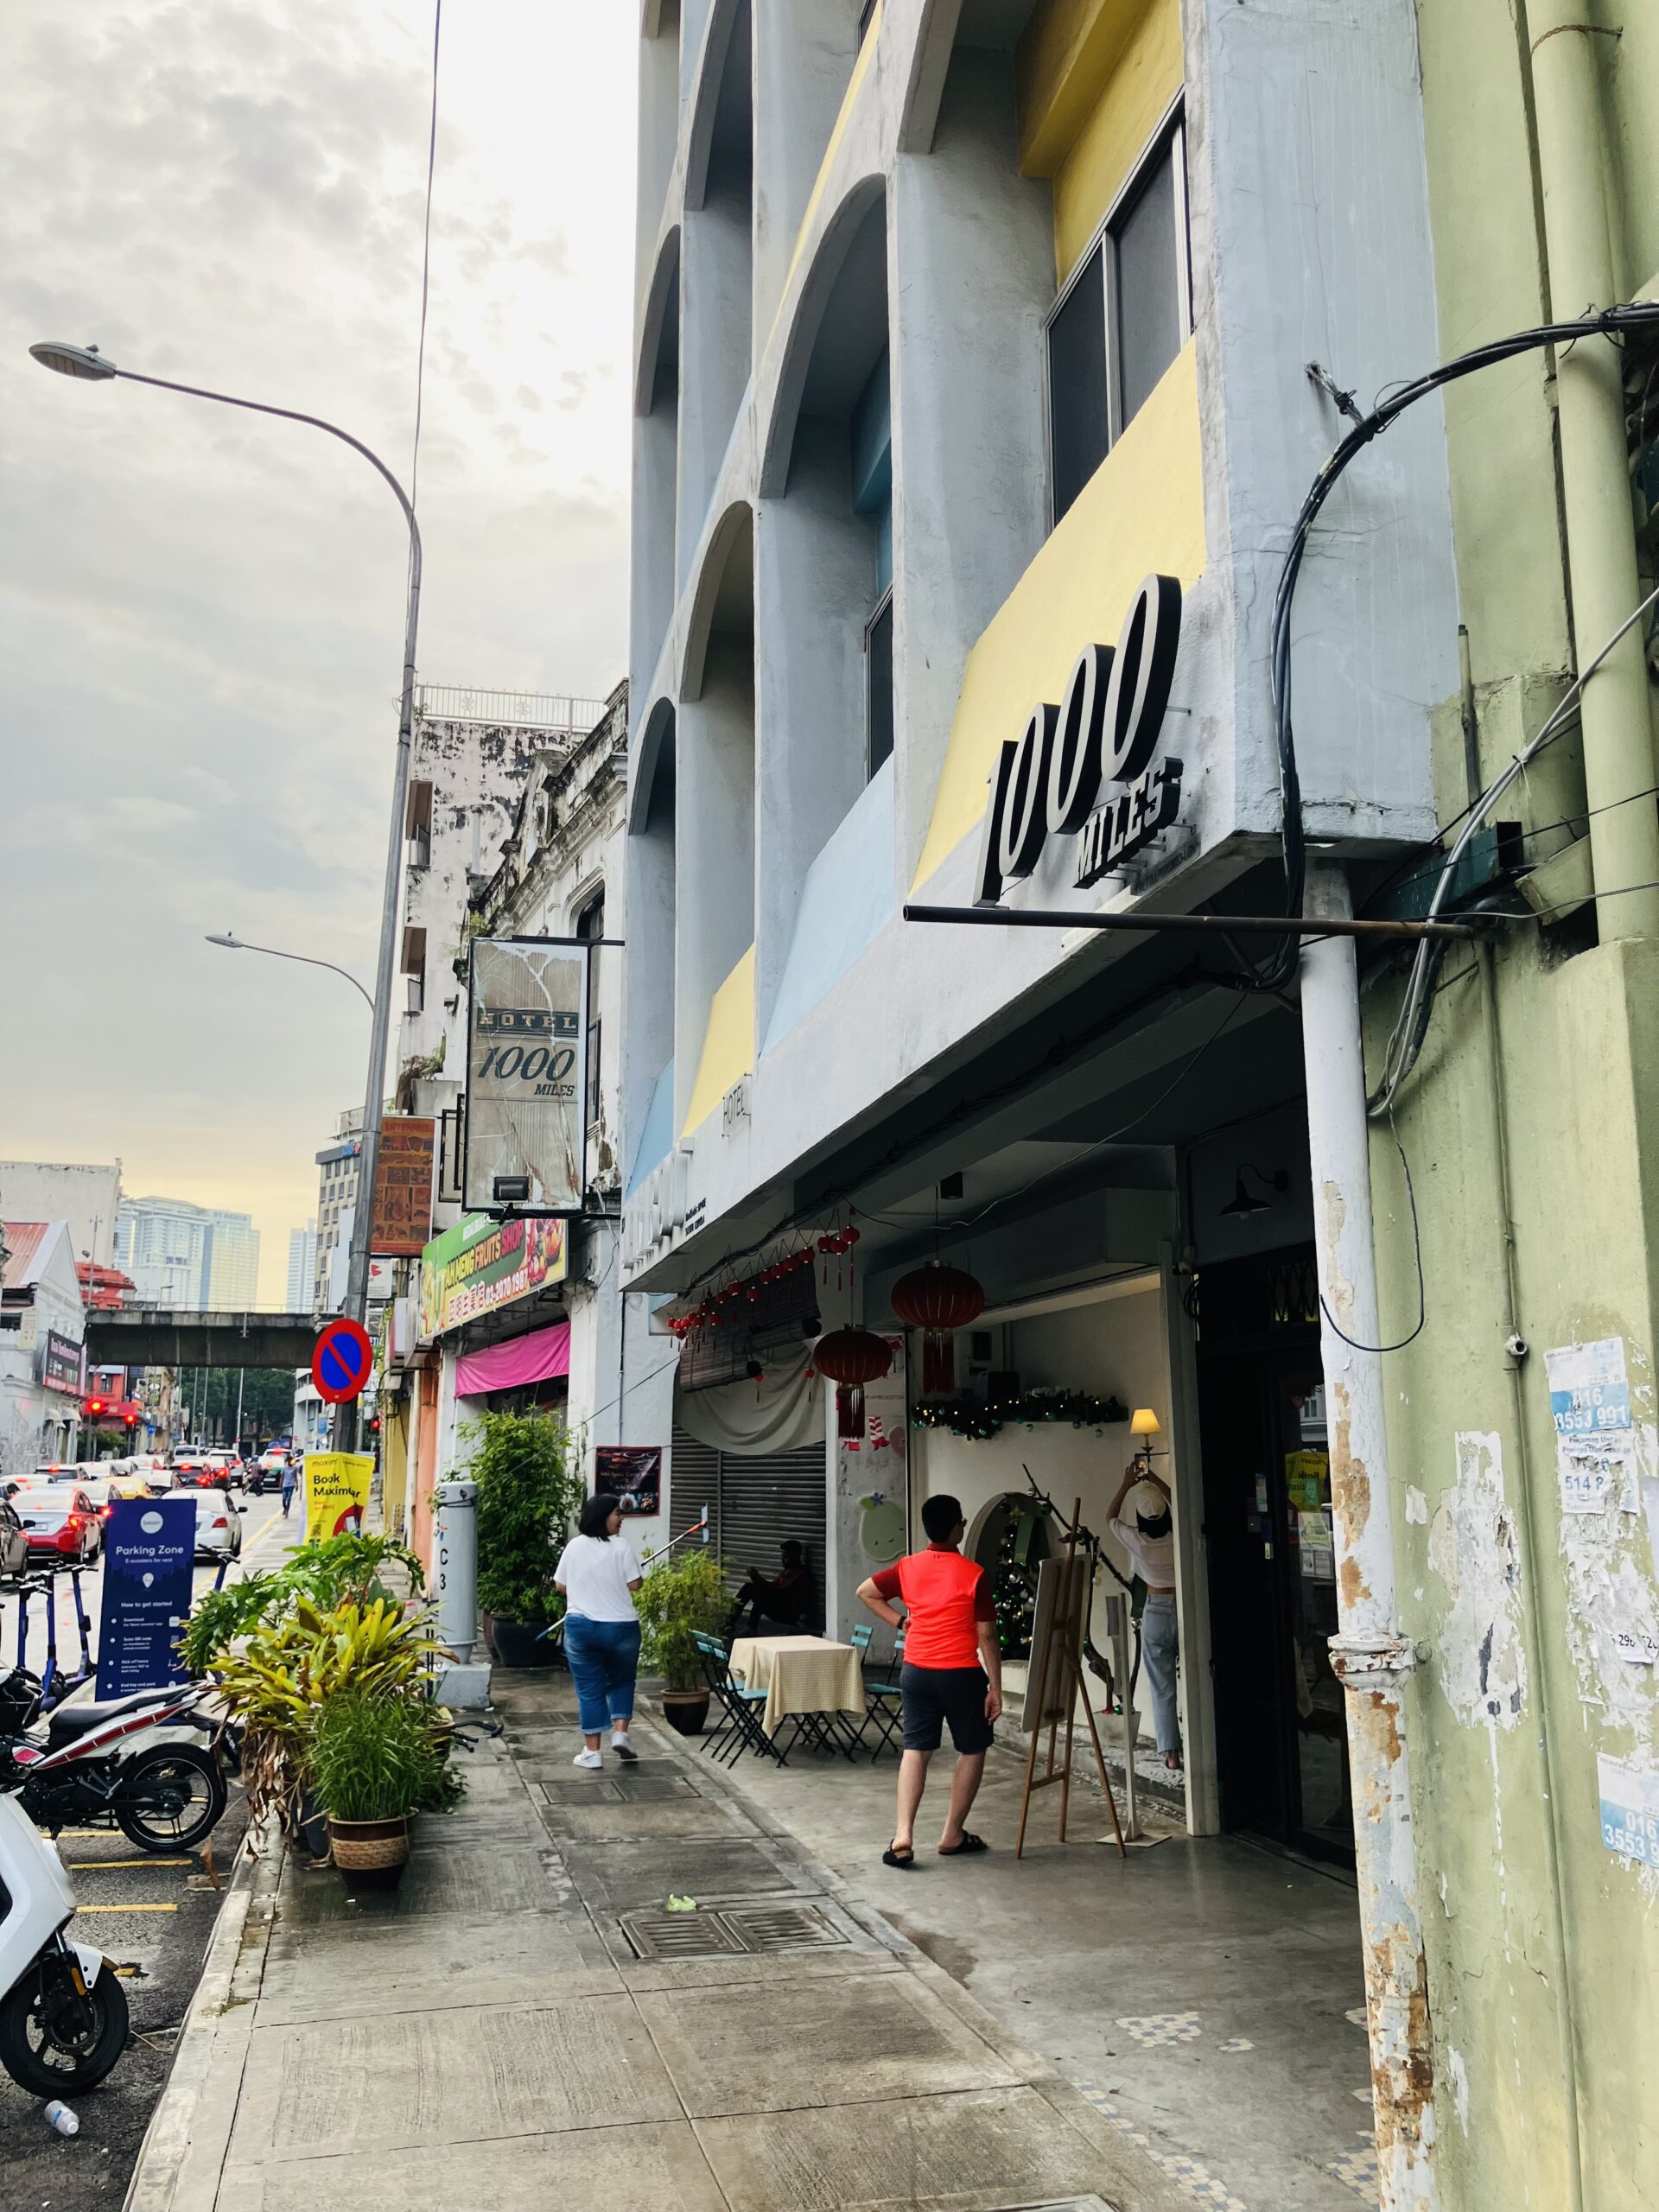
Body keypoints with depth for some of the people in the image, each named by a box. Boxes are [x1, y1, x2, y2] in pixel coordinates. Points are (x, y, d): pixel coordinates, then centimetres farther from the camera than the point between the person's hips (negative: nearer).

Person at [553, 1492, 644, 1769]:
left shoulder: (574, 1546, 3)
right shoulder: (621, 1546, -9)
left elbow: (560, 1585, 9)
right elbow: (635, 1585, -11)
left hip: (579, 1625, 2)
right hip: (619, 1627, -2)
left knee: (589, 1689, 8)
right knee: (621, 1681, 18)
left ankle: (592, 1751, 9)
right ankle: (620, 1733, 2)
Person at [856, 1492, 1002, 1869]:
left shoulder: (908, 1567, 2)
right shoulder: (973, 1574, -12)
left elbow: (865, 1592, 10)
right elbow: (986, 1636, -10)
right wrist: (995, 1687, -5)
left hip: (916, 1671, 4)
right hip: (960, 1674, -4)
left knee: (916, 1749, 9)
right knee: (972, 1750, 13)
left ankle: (903, 1835, -4)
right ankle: (953, 1836, 16)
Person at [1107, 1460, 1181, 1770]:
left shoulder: (1137, 1541, -12)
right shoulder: (1179, 1536, -9)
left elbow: (1110, 1517, 9)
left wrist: (1126, 1485, 11)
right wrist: (1157, 1482, 20)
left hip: (1157, 1612, -1)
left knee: (1162, 1688, 5)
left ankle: (1171, 1754, 5)